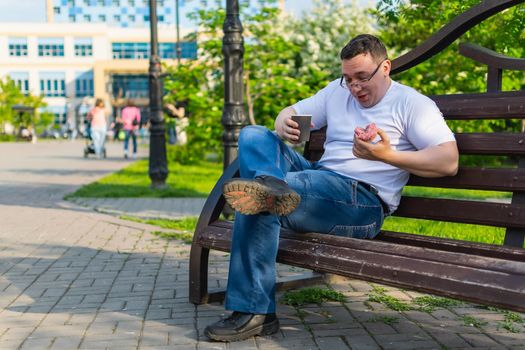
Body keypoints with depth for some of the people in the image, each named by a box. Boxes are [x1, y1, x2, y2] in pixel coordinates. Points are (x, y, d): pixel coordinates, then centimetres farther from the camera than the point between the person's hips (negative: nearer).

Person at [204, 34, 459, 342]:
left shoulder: (412, 103, 2)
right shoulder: (337, 91, 21)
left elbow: (449, 162, -10)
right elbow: (291, 112, 22)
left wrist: (388, 156, -24)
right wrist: (284, 126, -5)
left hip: (364, 202, -7)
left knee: (261, 203, -29)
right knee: (253, 135, -8)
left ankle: (255, 313, -33)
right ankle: (273, 187, -40)